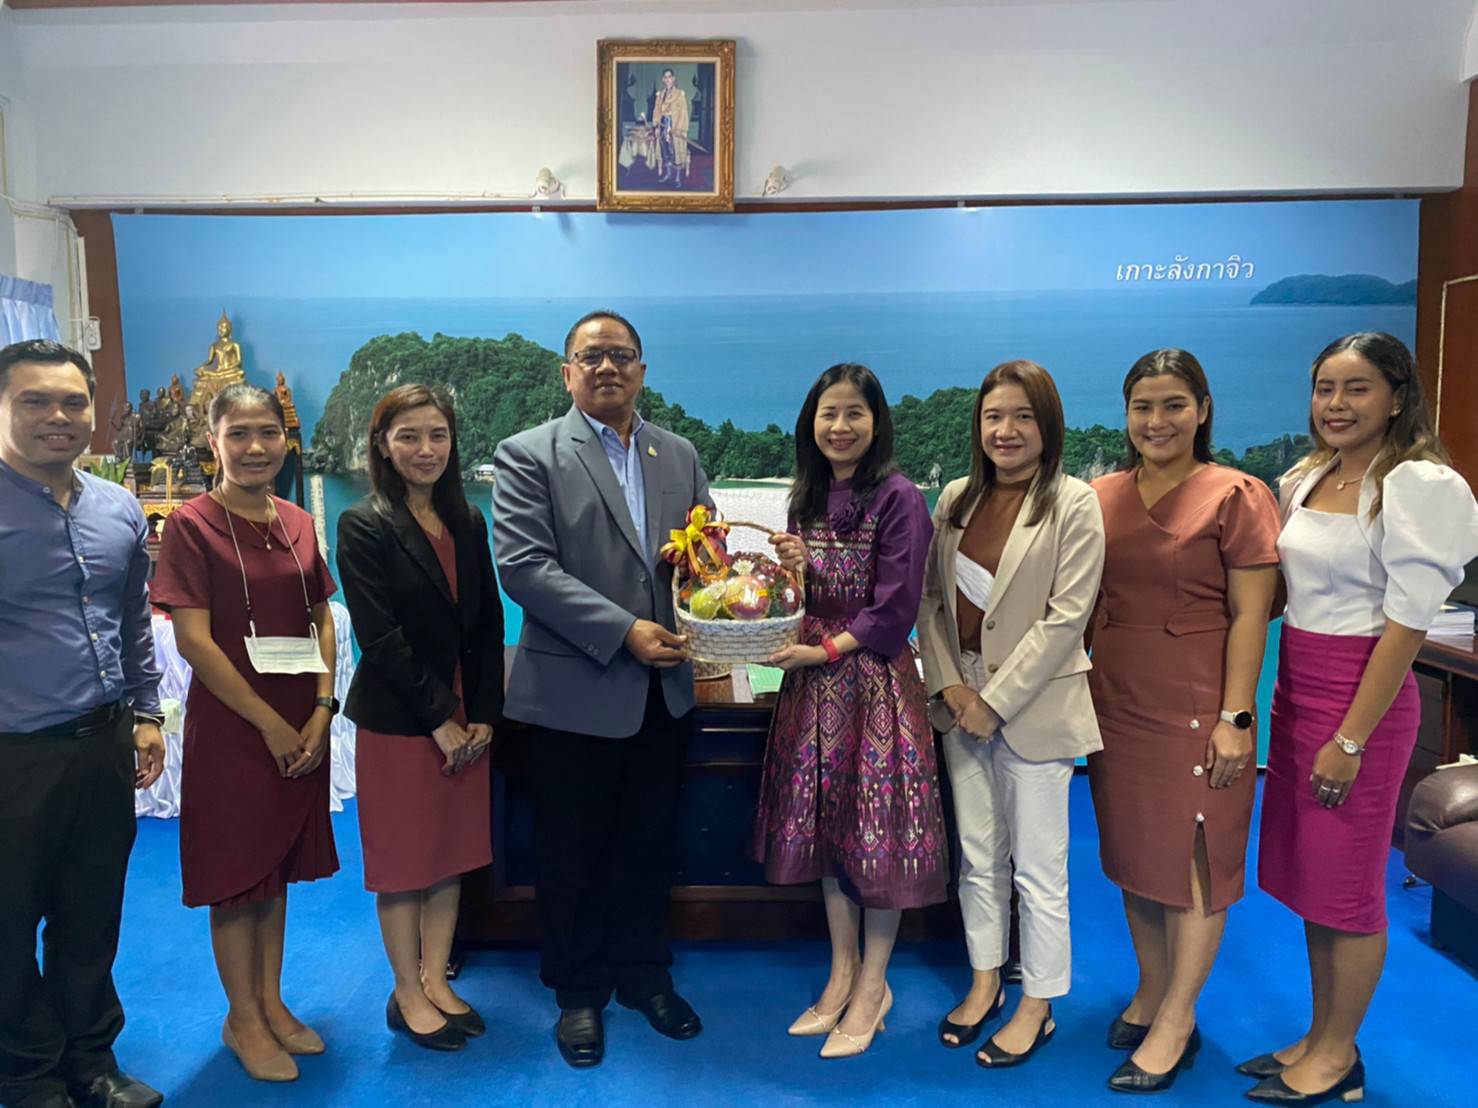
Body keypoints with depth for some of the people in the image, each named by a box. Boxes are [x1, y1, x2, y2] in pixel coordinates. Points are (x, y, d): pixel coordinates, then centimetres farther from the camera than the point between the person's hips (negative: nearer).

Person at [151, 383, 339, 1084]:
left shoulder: (299, 524, 6)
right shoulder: (191, 525, -10)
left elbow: (322, 621, 7)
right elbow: (193, 639, -14)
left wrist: (320, 711, -5)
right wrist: (269, 724, -13)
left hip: (301, 727, 5)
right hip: (230, 726, -5)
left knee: (278, 868, 16)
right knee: (237, 874, 8)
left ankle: (271, 1002, 32)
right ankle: (243, 1018, 26)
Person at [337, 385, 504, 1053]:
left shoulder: (468, 524, 7)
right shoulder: (364, 527, -9)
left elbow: (488, 627, 5)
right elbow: (380, 637, -15)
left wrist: (483, 716, -3)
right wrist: (438, 718, -15)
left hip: (465, 719, 5)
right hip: (397, 720, -5)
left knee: (453, 854, 13)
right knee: (403, 861, 8)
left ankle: (436, 980, 29)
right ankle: (407, 994, 24)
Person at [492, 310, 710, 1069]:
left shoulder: (680, 455, 9)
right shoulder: (528, 456, -6)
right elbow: (524, 566, -16)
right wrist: (624, 631, -22)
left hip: (663, 689, 4)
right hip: (574, 691, -4)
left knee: (650, 845, 17)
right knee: (573, 855, 11)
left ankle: (644, 975, 37)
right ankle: (578, 993, 31)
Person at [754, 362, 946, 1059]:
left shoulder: (898, 498, -10)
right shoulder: (807, 498, 10)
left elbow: (894, 609, -14)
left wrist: (825, 649, -16)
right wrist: (793, 569, -4)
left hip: (872, 677, -6)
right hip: (813, 680, 7)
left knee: (876, 827, 2)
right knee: (824, 822, 13)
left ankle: (872, 988, 20)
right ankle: (842, 974, 29)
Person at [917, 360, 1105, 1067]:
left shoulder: (1073, 505, -9)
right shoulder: (956, 499, 6)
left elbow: (1066, 616, -14)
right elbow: (930, 598, 6)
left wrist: (996, 700, -14)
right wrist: (950, 686, -5)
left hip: (1032, 704, -5)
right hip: (962, 698, 5)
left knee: (1038, 866, 6)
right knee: (977, 854, 16)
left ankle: (1037, 1006, 24)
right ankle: (984, 982, 34)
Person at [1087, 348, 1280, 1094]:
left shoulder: (1237, 496, -7)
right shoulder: (1103, 497, 5)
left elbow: (1250, 615, -9)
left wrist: (1236, 717, -14)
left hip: (1197, 707, -5)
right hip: (1118, 703, 5)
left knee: (1195, 859, 5)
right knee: (1132, 853, 14)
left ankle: (1175, 1025, 18)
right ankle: (1152, 991, 33)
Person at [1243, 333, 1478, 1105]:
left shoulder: (1416, 484, -13)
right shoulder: (1307, 479, 9)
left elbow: (1407, 621, -16)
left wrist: (1351, 739, -17)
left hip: (1362, 696, -7)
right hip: (1295, 687, 7)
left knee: (1345, 884, 6)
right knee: (1306, 874, 15)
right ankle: (1319, 1036, 32)